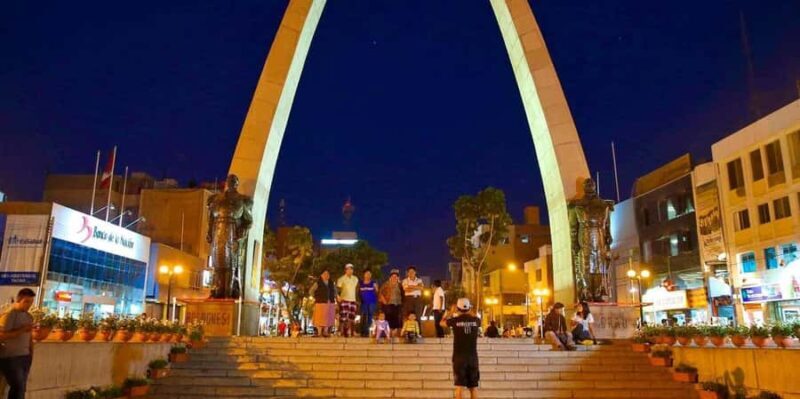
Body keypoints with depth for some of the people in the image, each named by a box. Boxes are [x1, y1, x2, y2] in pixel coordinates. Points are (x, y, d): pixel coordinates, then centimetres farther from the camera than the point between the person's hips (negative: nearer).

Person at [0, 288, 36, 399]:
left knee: (21, 388, 8)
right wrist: (22, 330, -22)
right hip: (10, 358, -7)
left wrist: (31, 354, 10)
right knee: (18, 387, -8)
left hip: (24, 357, 7)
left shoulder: (29, 316, 11)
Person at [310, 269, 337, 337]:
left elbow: (335, 290, 26)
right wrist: (316, 298, 0)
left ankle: (325, 332, 10)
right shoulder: (318, 283, -2)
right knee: (320, 318, -5)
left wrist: (334, 297, 13)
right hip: (321, 303, -5)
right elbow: (311, 291, 2)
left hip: (330, 303, 5)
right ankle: (319, 332, -1)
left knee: (328, 318, 3)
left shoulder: (331, 283, 12)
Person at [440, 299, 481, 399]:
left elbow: (442, 323, 16)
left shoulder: (455, 320, -5)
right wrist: (469, 313, 32)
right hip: (473, 356, 2)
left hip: (459, 356, -2)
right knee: (473, 386, 9)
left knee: (459, 385, -1)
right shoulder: (476, 320, -1)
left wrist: (451, 311, 24)